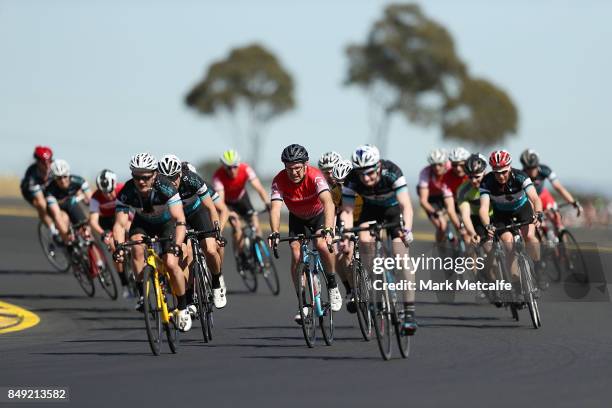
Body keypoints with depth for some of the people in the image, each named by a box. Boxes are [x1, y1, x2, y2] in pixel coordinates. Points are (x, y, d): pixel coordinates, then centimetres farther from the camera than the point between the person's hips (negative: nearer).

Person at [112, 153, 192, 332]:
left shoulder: (165, 188, -35)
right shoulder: (126, 193, -28)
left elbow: (180, 220, -40)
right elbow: (120, 223, -30)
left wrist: (177, 246, -55)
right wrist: (119, 246, -49)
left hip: (167, 222, -2)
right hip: (143, 222, 2)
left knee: (171, 263, -20)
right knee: (137, 248, -30)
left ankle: (182, 309, 0)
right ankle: (142, 295, -15)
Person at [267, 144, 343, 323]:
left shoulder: (315, 177, -34)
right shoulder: (279, 180, -27)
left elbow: (328, 203, -47)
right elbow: (275, 208, -36)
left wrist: (328, 230, -62)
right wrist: (274, 233, -53)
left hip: (319, 214, -3)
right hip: (298, 218, 3)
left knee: (321, 244, -29)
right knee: (296, 256, -15)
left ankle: (333, 286, -7)